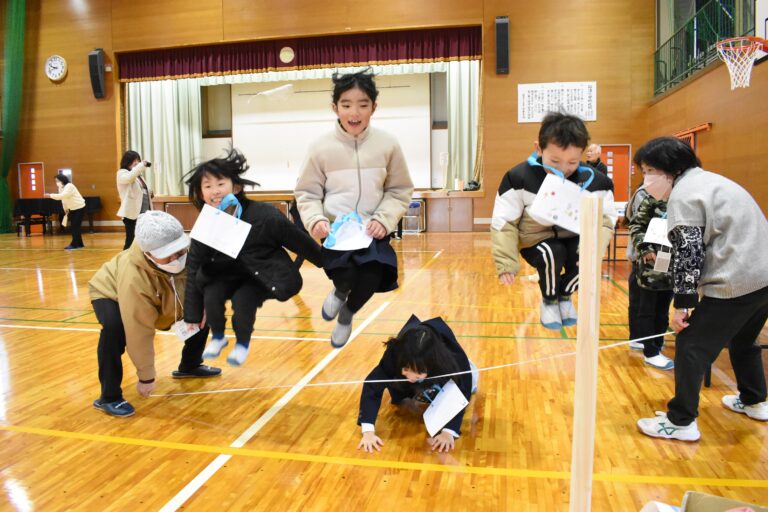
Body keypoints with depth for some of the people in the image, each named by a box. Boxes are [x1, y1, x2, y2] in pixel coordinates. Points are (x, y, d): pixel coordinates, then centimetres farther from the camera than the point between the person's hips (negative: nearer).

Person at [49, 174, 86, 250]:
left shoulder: (69, 186, -21)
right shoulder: (61, 188, 5)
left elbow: (62, 196, -33)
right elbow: (63, 199, 14)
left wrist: (50, 195, -33)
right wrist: (66, 210, 17)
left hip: (79, 208, -9)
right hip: (73, 209, 9)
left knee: (75, 226, -10)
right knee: (73, 227, 8)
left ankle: (74, 244, -7)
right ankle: (79, 244, 14)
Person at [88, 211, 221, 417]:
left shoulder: (189, 250, -34)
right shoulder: (133, 278, -45)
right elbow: (139, 331, -37)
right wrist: (146, 376, -28)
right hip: (112, 294, -5)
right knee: (114, 328, -36)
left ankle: (189, 366, 25)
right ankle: (109, 397, -17)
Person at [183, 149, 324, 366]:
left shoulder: (264, 215, -29)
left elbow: (301, 242, -18)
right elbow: (193, 272, -11)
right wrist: (191, 317, -10)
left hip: (261, 276, -3)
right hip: (226, 275, 3)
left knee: (242, 300, -27)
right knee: (211, 295, -22)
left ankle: (242, 343, 5)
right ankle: (217, 337, 10)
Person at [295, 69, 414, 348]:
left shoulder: (387, 145, -3)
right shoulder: (321, 147, -4)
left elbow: (400, 191, 6)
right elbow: (306, 193, 5)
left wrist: (384, 220, -10)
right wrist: (315, 220, -14)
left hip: (373, 231, 2)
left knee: (372, 279, -15)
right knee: (346, 274, -26)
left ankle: (347, 315, 25)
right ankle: (340, 291, 18)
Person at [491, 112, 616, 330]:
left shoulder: (593, 181, -15)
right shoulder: (519, 178, -22)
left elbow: (605, 220, -8)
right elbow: (504, 222, -18)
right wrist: (506, 263, -26)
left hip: (573, 238, 3)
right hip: (535, 239, -2)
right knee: (552, 253, -34)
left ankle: (564, 295, 8)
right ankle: (549, 300, 1)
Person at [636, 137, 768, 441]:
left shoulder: (683, 194, -12)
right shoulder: (707, 180, 17)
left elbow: (688, 253, -17)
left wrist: (683, 302, -11)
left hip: (735, 284, -10)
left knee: (691, 346, -2)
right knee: (742, 339, 29)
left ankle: (681, 422, 4)